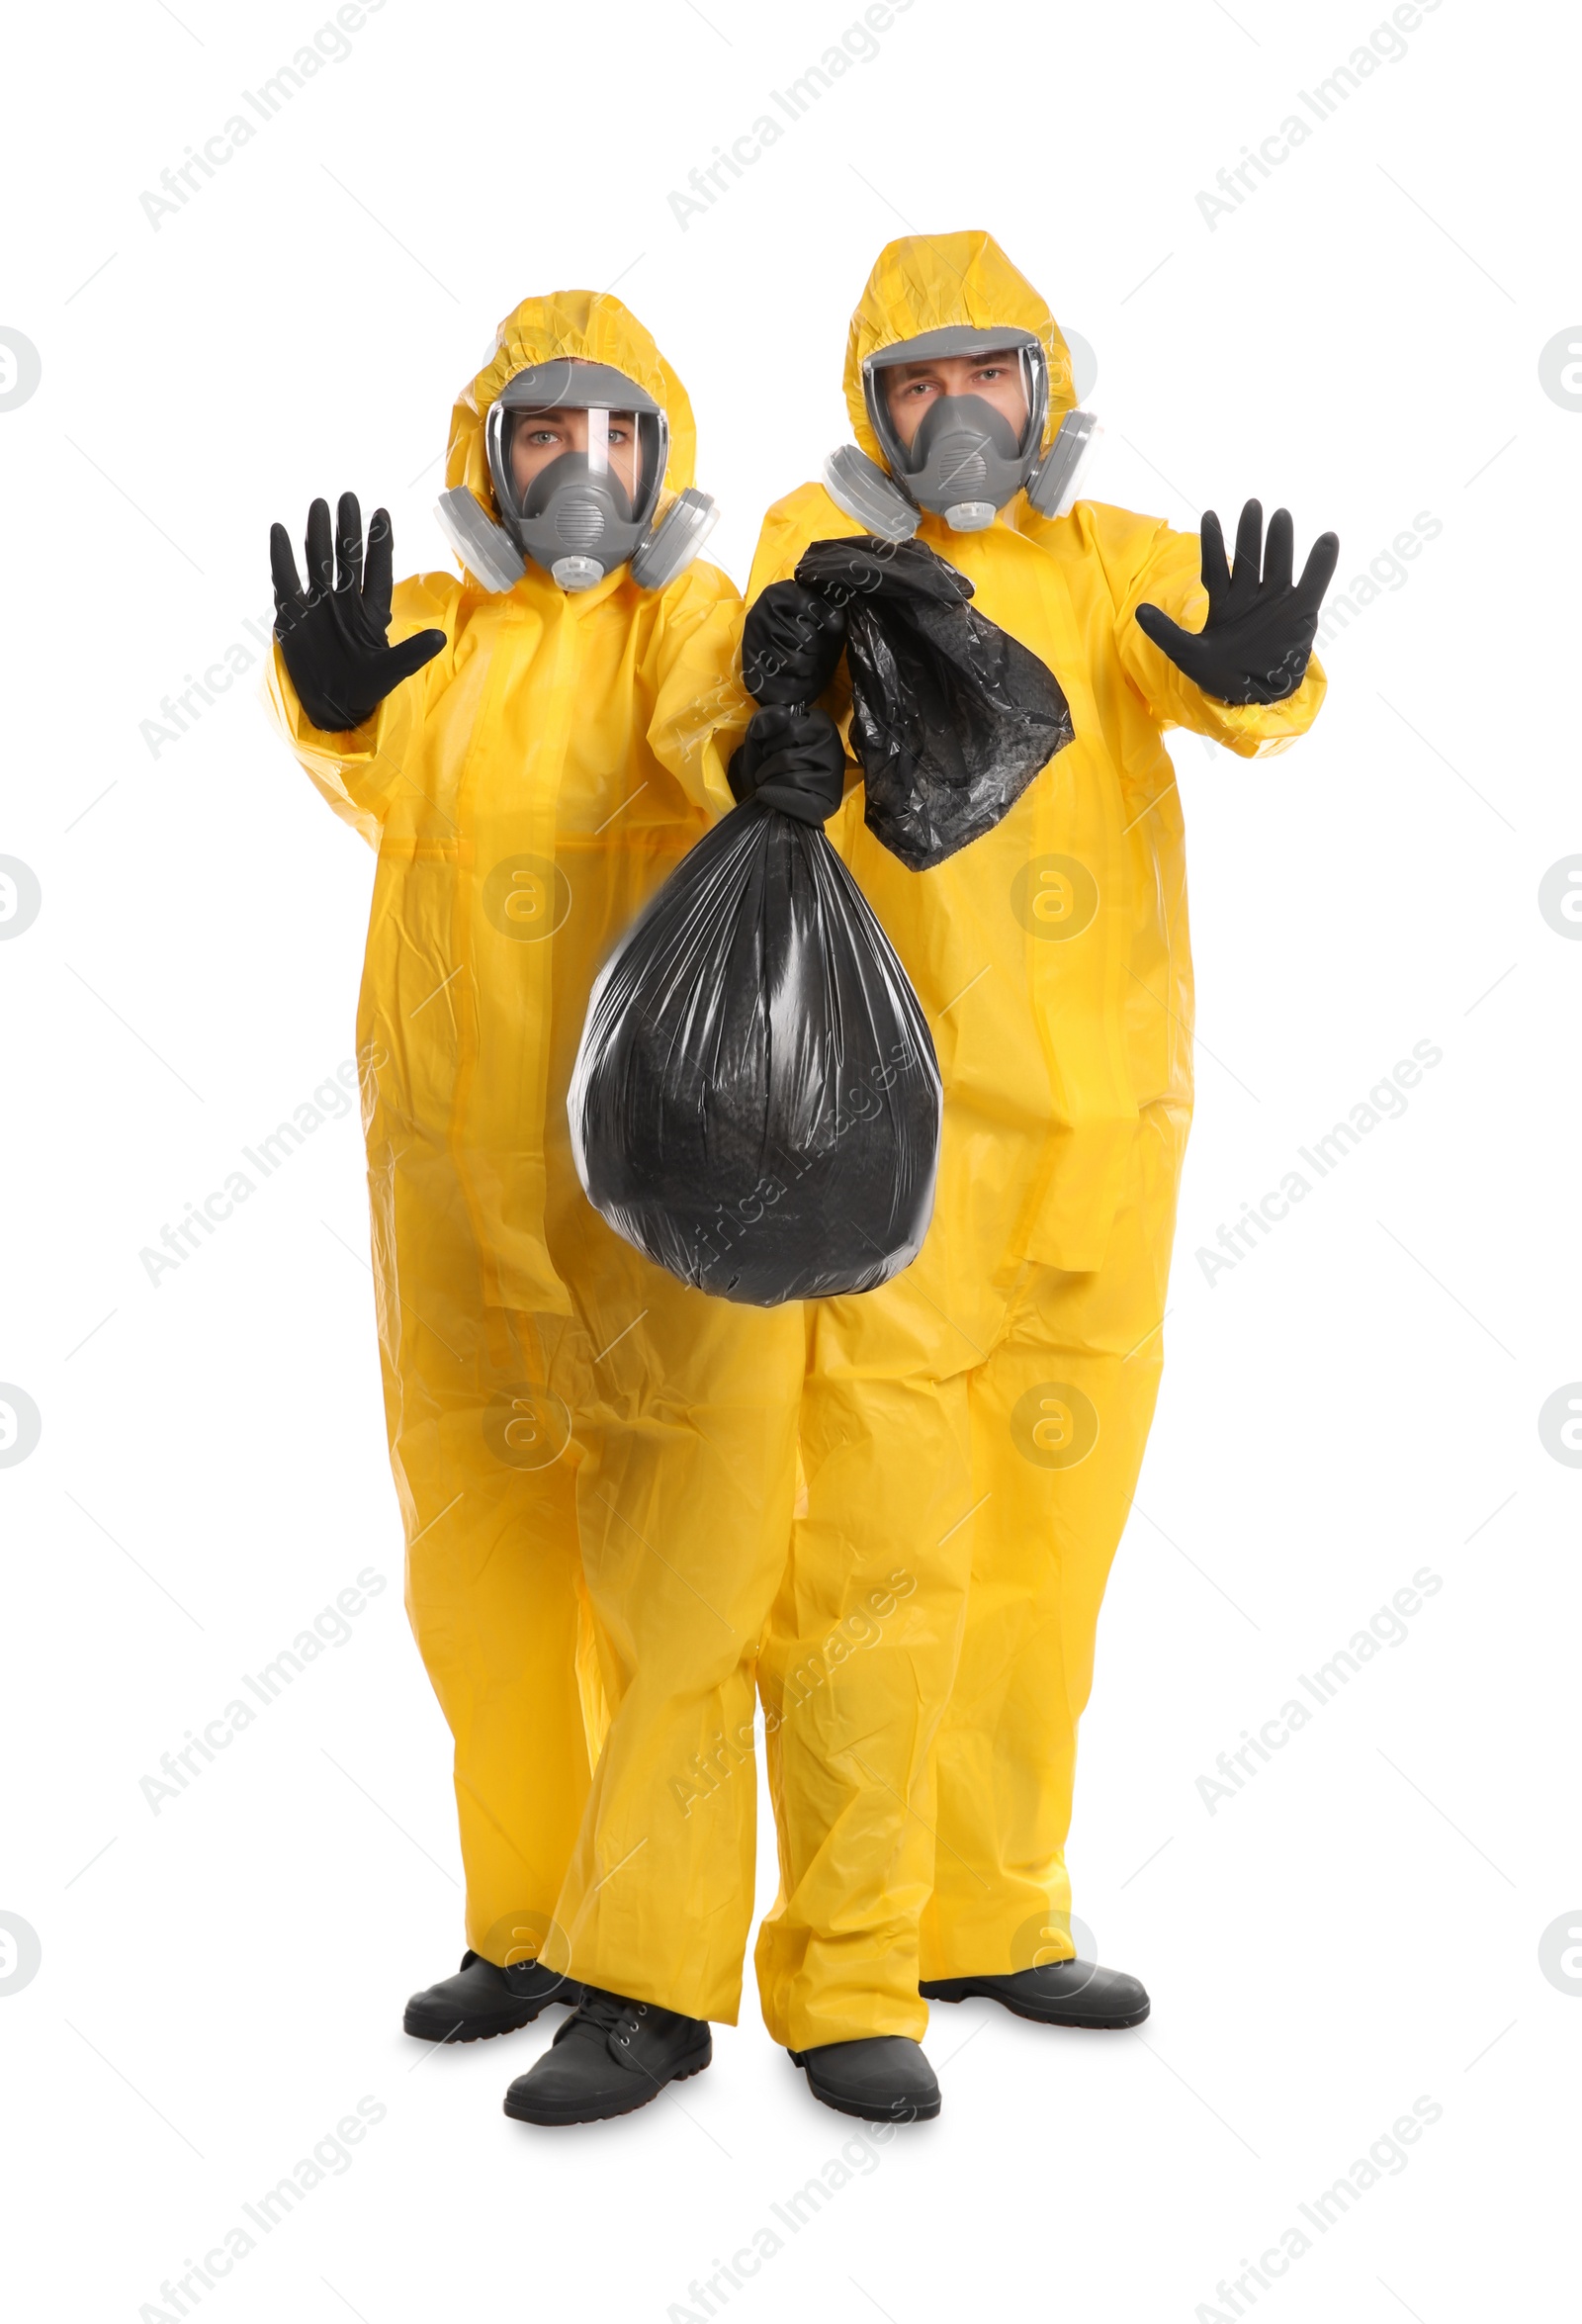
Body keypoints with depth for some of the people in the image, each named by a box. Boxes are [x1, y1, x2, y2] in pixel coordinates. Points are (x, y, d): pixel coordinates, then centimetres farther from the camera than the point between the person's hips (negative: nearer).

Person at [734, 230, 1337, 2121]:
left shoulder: (1120, 565, 11)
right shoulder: (822, 548, 3)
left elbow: (1229, 688, -9)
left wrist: (1255, 666, -33)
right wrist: (788, 679, -36)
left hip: (1103, 1132, 4)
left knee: (1044, 1553, 13)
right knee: (879, 1553, -6)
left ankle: (991, 1913, 27)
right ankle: (842, 1970, 5)